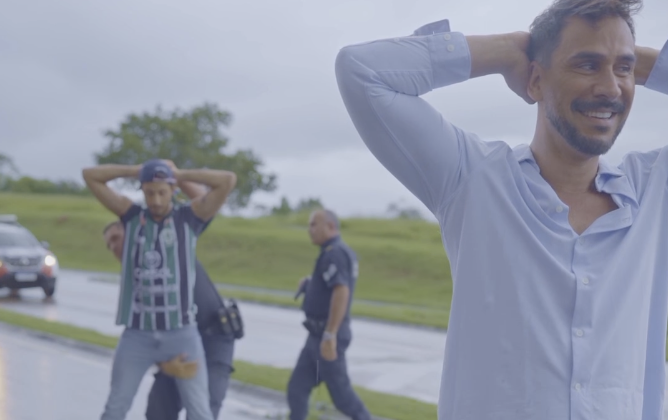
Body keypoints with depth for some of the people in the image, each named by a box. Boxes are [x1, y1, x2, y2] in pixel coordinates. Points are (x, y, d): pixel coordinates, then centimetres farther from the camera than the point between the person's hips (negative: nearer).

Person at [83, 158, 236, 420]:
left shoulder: (189, 217, -2)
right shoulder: (133, 216, 4)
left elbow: (228, 180, -13)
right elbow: (90, 176, 4)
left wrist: (180, 174, -3)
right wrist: (136, 171, 4)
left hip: (181, 332, -1)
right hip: (138, 333, 2)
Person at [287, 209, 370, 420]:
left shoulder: (334, 253, -18)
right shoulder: (343, 252, 14)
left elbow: (341, 292, -30)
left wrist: (329, 335, -32)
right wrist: (310, 283, 12)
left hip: (325, 335, -10)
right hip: (319, 335, 10)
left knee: (340, 392, 1)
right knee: (297, 388, 9)